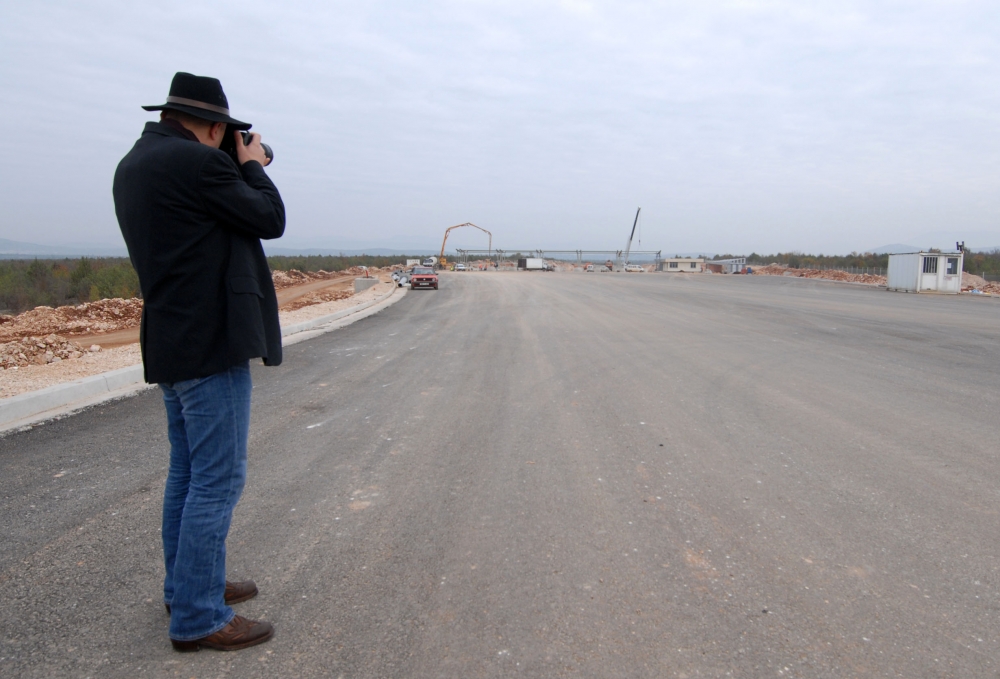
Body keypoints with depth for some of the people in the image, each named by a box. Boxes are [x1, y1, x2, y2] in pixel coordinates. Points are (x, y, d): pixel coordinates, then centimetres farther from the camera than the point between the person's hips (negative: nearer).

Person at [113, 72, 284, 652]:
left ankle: (187, 586, 33)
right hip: (211, 344, -10)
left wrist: (235, 170, 14)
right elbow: (270, 220, -8)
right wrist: (253, 166, 7)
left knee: (189, 471, 19)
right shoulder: (197, 162, -16)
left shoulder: (135, 164, 14)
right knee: (218, 479, -3)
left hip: (171, 344, 10)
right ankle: (199, 618, 8)